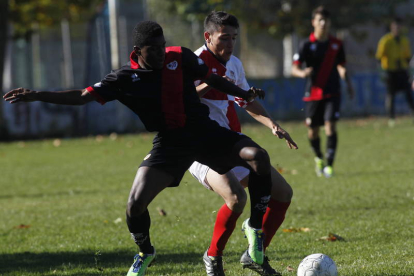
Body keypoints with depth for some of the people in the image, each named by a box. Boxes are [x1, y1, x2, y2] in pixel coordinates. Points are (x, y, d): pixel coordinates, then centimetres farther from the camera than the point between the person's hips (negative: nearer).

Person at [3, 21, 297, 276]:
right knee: (136, 203, -15)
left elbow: (212, 78, 11)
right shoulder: (126, 78, -8)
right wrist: (36, 95, -18)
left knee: (258, 156, -22)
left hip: (204, 131, 1)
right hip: (169, 143, -1)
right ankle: (145, 252, 20)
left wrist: (244, 94, -1)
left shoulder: (181, 58, -4)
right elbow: (83, 96, -9)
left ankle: (256, 227, -3)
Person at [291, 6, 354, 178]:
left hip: (332, 93, 1)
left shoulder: (336, 44, 6)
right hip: (313, 93, -1)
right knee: (313, 131, 6)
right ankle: (318, 158, 34)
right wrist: (302, 73, -32)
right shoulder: (308, 45, -4)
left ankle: (329, 164, -13)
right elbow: (294, 68, -9)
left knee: (330, 126, -15)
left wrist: (348, 82, 4)